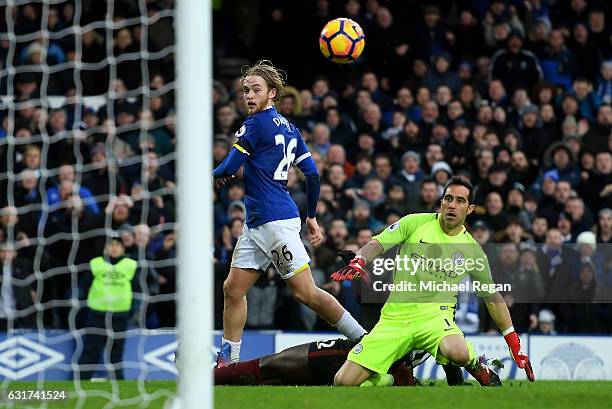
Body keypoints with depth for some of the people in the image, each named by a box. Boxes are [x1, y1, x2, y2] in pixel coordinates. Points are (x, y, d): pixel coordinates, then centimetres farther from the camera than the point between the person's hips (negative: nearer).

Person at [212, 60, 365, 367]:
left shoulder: (257, 123, -11)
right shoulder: (288, 128, 15)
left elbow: (228, 168, -11)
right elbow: (312, 174, 15)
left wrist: (216, 174, 12)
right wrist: (311, 217, 21)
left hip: (275, 222, -10)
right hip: (257, 224, 10)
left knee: (305, 292, -9)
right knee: (233, 289, 8)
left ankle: (365, 339, -5)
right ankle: (228, 361, 11)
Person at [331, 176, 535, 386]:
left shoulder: (473, 250, 6)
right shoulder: (416, 223, 3)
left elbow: (492, 296, 15)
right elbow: (376, 244, -2)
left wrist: (514, 342, 13)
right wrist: (358, 262, -25)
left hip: (435, 316, -1)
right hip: (394, 318, 1)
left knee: (459, 354, -38)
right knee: (344, 382, -13)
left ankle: (475, 366, 0)